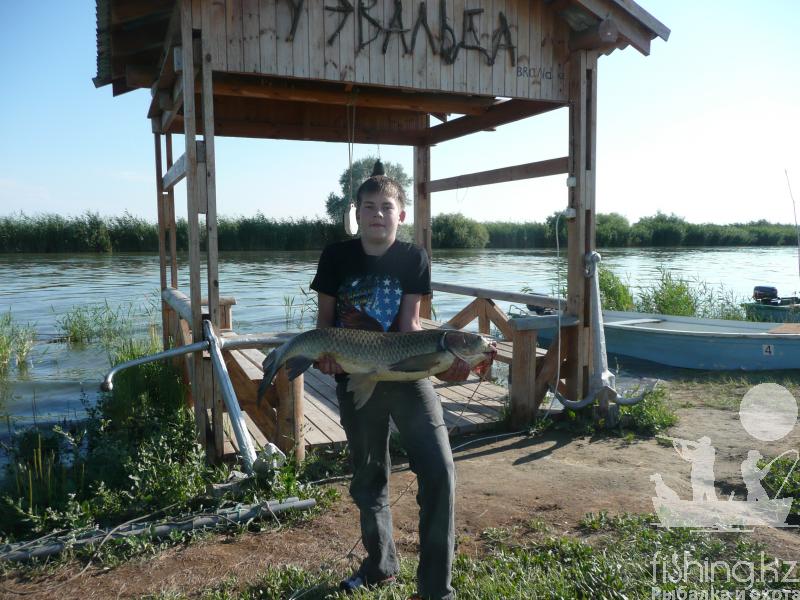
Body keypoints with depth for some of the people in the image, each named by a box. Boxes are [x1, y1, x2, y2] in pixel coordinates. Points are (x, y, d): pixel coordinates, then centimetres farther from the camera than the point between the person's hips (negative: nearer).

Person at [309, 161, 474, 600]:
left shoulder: (413, 259, -5)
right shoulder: (336, 256, -3)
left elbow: (410, 325, -9)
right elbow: (325, 319, 4)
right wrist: (325, 353, -14)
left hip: (407, 374, -1)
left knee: (439, 472, -12)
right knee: (368, 478, 14)